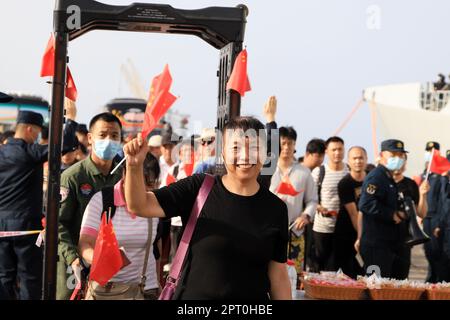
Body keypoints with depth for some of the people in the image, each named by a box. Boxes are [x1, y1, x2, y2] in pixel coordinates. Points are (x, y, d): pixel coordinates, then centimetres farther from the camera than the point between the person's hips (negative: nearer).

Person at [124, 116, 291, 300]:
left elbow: (278, 275, 0)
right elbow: (139, 206, -13)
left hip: (252, 295, 2)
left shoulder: (275, 209, -3)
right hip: (193, 294, -1)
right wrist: (134, 166, -29)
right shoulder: (198, 189, -8)